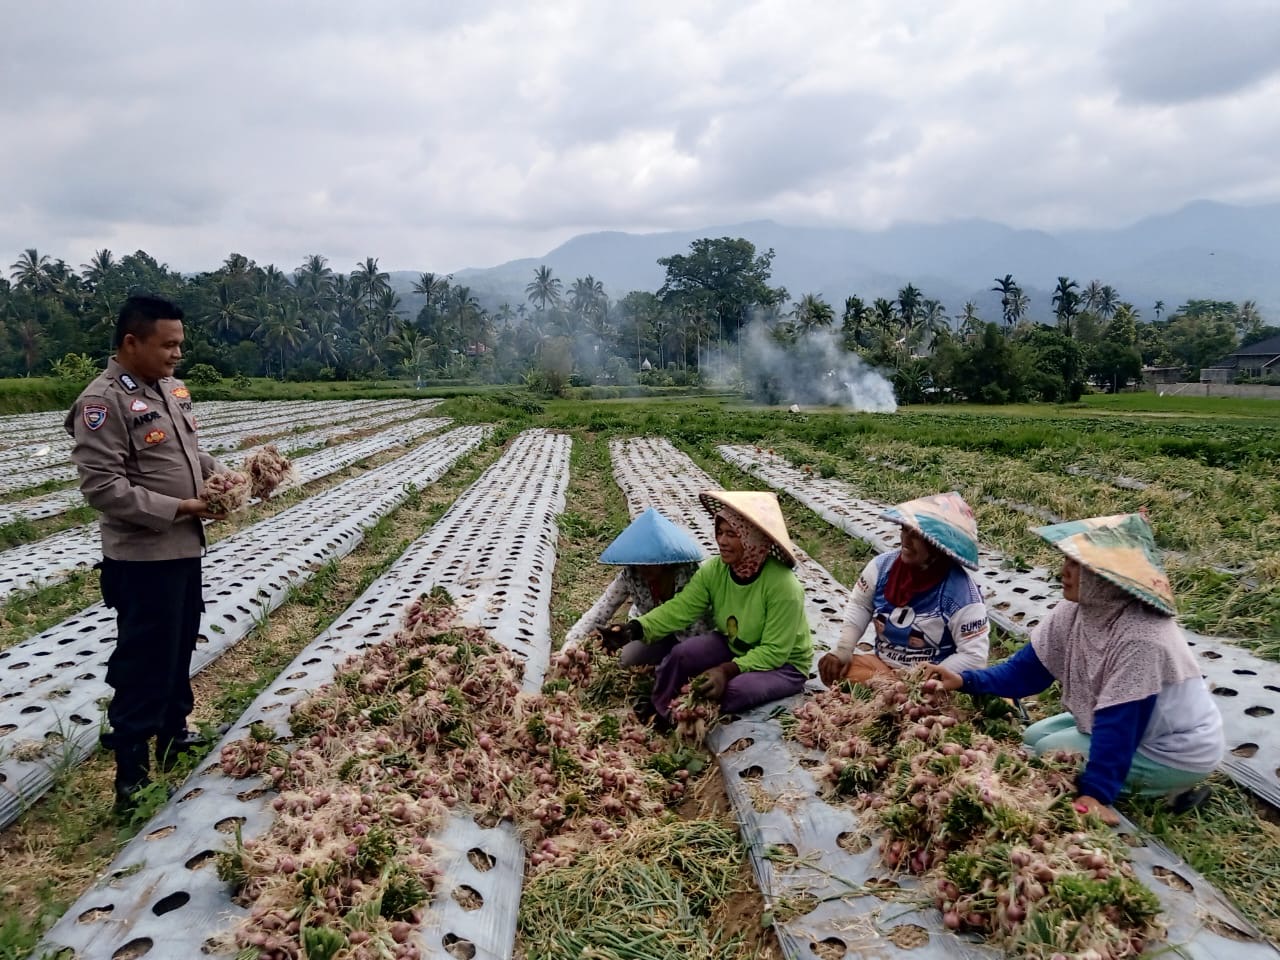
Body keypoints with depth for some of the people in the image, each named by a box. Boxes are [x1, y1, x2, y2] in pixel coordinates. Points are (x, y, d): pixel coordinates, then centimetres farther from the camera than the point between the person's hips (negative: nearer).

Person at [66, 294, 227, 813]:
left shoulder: (171, 388, 8)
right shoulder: (103, 402, -19)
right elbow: (103, 488, -24)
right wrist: (180, 508, -23)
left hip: (184, 547, 9)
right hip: (143, 557, -9)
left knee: (180, 649, 21)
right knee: (145, 663, -1)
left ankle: (173, 732, 40)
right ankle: (132, 775, 11)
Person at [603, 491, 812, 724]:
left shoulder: (783, 586, -31)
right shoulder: (714, 570, -14)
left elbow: (774, 652, -30)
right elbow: (679, 608, -21)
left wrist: (727, 670, -42)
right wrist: (635, 629, -38)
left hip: (784, 664, -5)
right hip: (734, 647, 5)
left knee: (736, 689, -33)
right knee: (681, 653, -20)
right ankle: (657, 716, -1)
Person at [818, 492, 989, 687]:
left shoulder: (962, 594, -21)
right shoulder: (884, 565, -6)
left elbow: (974, 656, -20)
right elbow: (859, 606, 9)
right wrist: (843, 650, -4)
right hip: (881, 663, 6)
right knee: (831, 669, -16)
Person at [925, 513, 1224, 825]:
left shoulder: (1141, 638, -35)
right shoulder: (1075, 609, -11)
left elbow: (1121, 724, -33)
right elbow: (1029, 668, -6)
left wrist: (1096, 793, -31)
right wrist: (965, 680, -18)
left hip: (1178, 750, -8)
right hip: (1138, 727, 8)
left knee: (1050, 752, -12)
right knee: (1034, 737, 10)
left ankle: (1171, 786, 1)